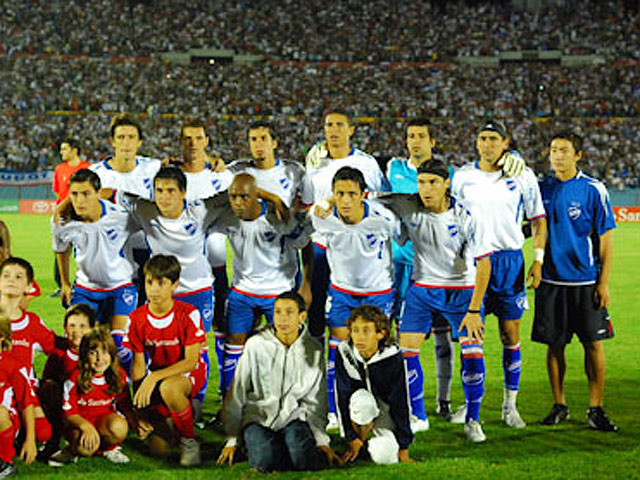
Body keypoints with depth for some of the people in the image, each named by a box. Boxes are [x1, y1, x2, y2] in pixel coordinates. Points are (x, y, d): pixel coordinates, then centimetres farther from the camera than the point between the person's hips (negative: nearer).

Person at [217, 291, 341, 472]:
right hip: (259, 415, -1)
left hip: (293, 416, 2)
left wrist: (322, 441, 1)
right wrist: (232, 440, 0)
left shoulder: (314, 349, 1)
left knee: (303, 459, -28)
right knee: (265, 461, -29)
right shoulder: (256, 345, -6)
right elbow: (237, 393, 0)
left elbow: (316, 401, 8)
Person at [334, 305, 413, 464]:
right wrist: (352, 438, -19)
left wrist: (404, 448, -17)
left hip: (386, 409, 0)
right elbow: (343, 397, -16)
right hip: (358, 410, 0)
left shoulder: (392, 357, -23)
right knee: (362, 399, -36)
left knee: (384, 456, -24)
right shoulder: (344, 353, -20)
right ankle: (359, 441, -9)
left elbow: (400, 402, -19)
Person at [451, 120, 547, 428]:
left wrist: (538, 261, -3)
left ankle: (510, 406, 12)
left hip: (509, 260, -1)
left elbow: (538, 220, 6)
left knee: (511, 336, 2)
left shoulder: (522, 176, 1)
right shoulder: (462, 176, 4)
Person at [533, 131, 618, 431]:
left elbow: (606, 237, -2)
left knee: (593, 344, -2)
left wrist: (604, 282, -6)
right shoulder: (542, 189, 6)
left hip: (586, 281, -2)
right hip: (551, 280, 3)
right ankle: (559, 406, 17)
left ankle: (595, 409, 6)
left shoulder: (593, 190, -3)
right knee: (554, 345, 5)